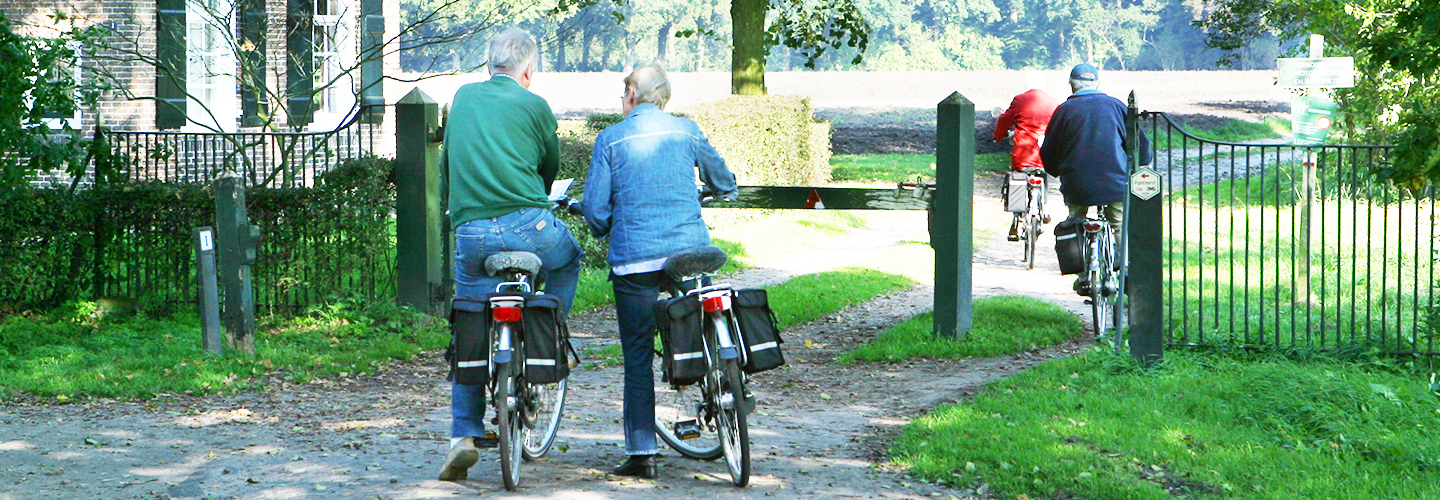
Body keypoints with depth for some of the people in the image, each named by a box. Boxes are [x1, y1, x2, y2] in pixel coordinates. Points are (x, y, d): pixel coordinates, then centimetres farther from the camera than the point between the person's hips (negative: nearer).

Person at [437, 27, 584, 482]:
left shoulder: (463, 97, 16)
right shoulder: (533, 105, 4)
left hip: (469, 235, 3)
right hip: (527, 228, -3)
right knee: (568, 259, 31)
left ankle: (464, 435, 4)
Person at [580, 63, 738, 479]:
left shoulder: (611, 139, 2)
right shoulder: (687, 131, 9)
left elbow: (595, 207, -2)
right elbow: (724, 183, 24)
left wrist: (602, 232, 20)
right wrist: (722, 191, 48)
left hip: (634, 258, -2)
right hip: (689, 251, 2)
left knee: (638, 355, 2)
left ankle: (642, 452, 0)